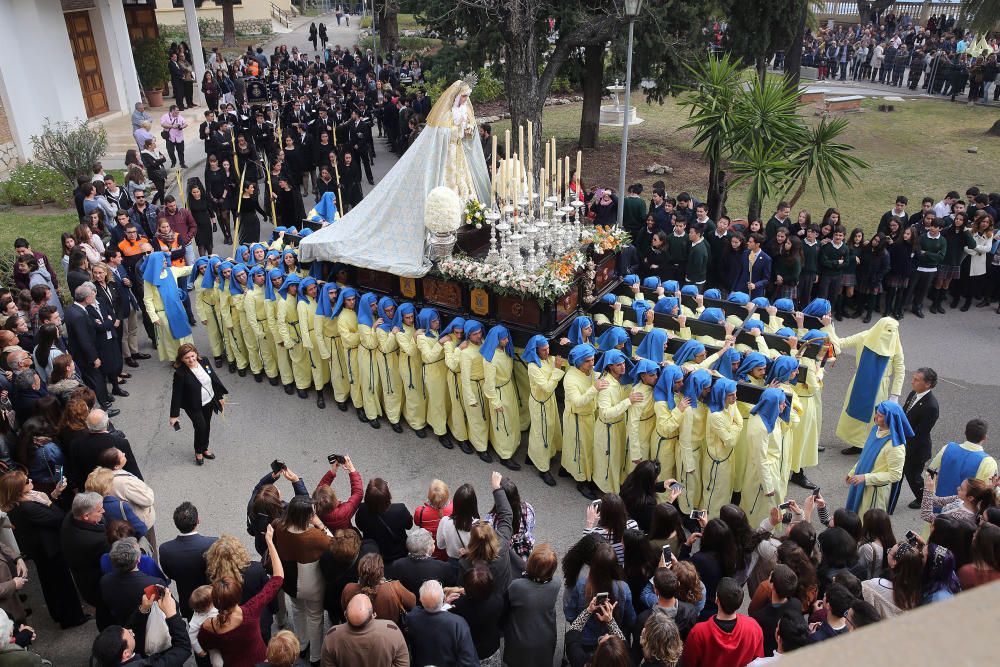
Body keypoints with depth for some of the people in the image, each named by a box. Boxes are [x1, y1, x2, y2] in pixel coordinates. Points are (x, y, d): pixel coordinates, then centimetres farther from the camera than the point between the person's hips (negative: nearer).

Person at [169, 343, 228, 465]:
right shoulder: (180, 373, -26)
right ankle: (198, 452, 24)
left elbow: (214, 378, 2)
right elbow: (176, 394, -20)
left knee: (207, 426, 19)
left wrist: (220, 396, 9)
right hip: (194, 406, -5)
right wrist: (174, 415, -16)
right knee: (200, 427, -4)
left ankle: (204, 448, 43)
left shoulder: (204, 361, -13)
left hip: (209, 401, 5)